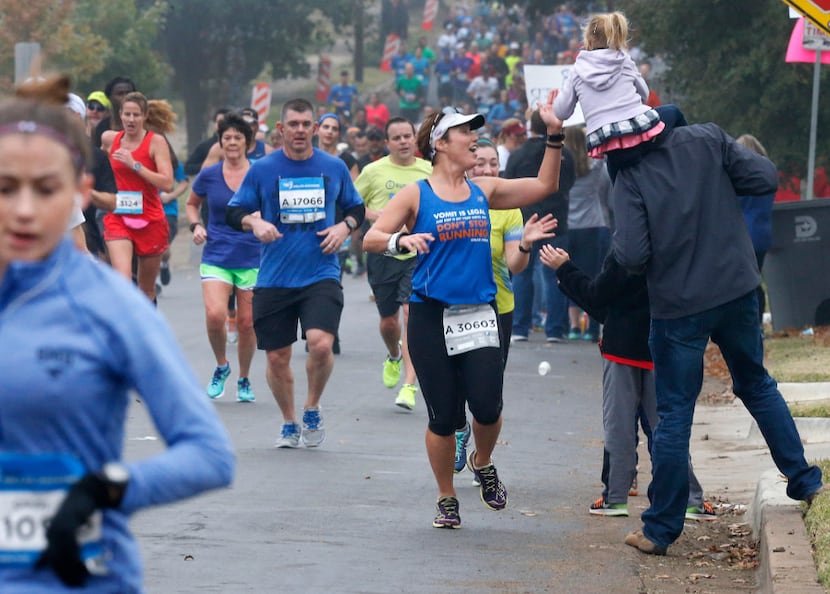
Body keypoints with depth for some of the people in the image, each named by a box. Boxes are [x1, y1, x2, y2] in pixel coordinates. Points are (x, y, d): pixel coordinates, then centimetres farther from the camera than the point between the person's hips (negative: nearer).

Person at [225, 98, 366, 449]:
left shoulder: (334, 168, 5)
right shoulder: (262, 169, 1)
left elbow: (356, 208, 18)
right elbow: (233, 213, 5)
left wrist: (345, 226, -3)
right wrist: (255, 223, -15)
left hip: (321, 275, -1)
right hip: (273, 280, 1)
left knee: (321, 344, -21)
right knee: (277, 358, 5)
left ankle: (312, 410, 5)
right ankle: (289, 424, 27)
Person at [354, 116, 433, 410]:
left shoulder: (430, 172, 4)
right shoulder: (373, 171, 1)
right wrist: (374, 215, -11)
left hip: (419, 254, -1)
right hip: (383, 252, 1)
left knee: (412, 312, -16)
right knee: (388, 320, 10)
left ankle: (409, 384, -15)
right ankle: (394, 357, 45)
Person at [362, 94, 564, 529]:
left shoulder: (483, 191, 11)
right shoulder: (416, 195, 0)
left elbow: (544, 186, 14)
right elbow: (371, 238, -5)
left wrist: (555, 135, 5)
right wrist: (401, 240, -26)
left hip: (480, 313, 3)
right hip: (431, 317, -3)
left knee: (487, 407, -11)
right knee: (443, 415, 1)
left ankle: (482, 463, 22)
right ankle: (447, 500, 19)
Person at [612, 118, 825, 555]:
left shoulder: (630, 177, -13)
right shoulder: (708, 139, -5)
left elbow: (632, 256, -19)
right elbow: (765, 178, -6)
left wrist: (619, 240, 3)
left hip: (677, 305, -3)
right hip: (737, 291, 3)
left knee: (673, 413, 5)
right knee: (757, 386, 24)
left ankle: (660, 530, 9)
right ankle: (803, 481, 27)